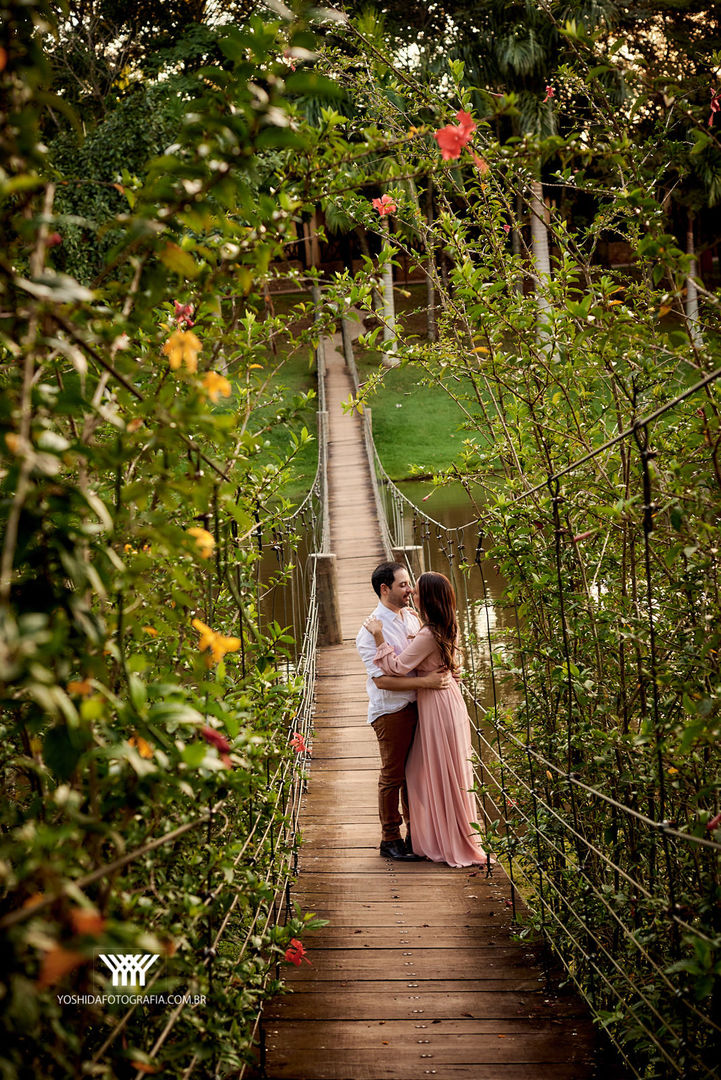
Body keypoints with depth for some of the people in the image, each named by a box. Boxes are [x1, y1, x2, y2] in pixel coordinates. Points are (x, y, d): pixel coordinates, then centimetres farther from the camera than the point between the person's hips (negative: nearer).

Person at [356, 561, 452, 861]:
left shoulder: (413, 618, 9)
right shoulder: (372, 630, -14)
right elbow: (381, 679, -20)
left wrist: (442, 673, 4)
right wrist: (425, 681, -23)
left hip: (417, 706, 7)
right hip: (391, 711, -7)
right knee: (393, 775, 3)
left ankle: (415, 834, 27)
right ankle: (390, 839, 16)